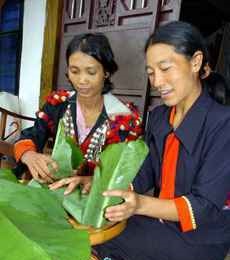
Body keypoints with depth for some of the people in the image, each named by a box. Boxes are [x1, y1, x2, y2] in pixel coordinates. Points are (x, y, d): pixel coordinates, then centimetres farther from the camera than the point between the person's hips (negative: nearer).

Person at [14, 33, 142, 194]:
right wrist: (31, 157, -29)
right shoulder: (57, 103, -2)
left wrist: (95, 181, -31)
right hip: (56, 189, 0)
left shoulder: (126, 117, -11)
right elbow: (26, 140, -6)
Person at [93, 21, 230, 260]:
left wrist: (141, 204, -35)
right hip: (159, 222, 5)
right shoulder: (157, 117, 1)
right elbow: (144, 175, 0)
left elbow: (205, 206, -21)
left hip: (199, 238, -5)